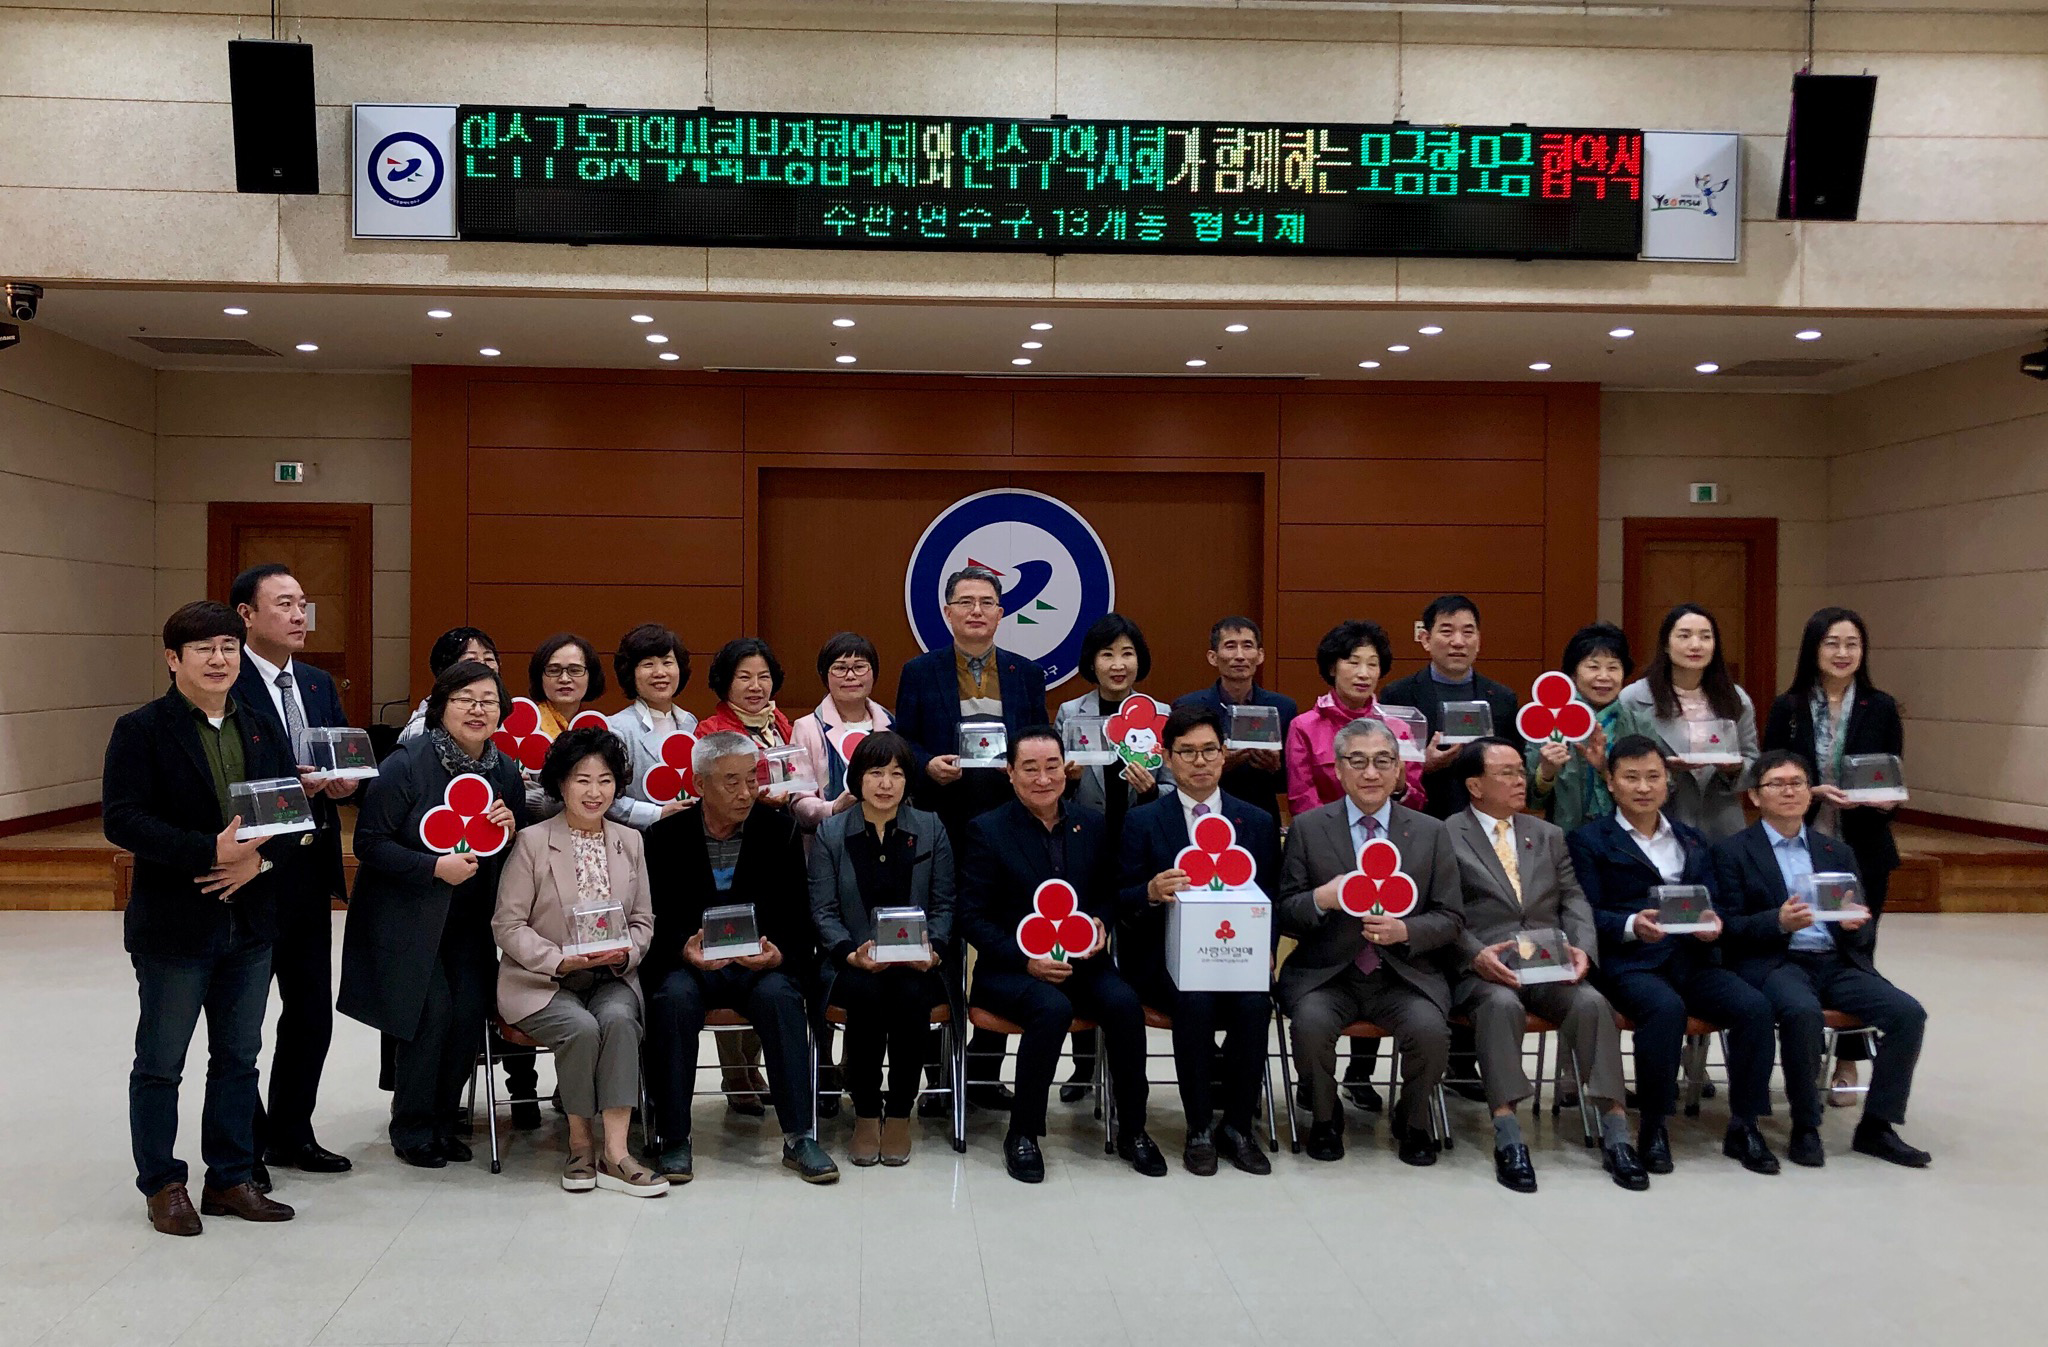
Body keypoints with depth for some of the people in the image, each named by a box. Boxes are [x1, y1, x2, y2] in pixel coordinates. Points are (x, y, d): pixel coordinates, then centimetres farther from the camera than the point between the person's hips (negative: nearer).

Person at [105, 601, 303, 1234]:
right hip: (173, 925, -5)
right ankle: (162, 1185, 22)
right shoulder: (140, 730, -7)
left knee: (238, 1058, 13)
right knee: (160, 1063, 7)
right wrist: (211, 853, -25)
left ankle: (230, 1179, 25)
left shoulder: (262, 725, 8)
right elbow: (122, 819, -17)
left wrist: (259, 859, -14)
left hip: (251, 920, 5)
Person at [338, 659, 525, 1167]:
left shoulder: (506, 772, 3)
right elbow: (369, 843, -15)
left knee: (471, 1011, -3)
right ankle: (411, 1129, 9)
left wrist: (510, 828, -10)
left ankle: (442, 1120, 17)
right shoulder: (406, 764, -14)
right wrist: (435, 867, -23)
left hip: (470, 919, 5)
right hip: (407, 915, -5)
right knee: (432, 1010, -11)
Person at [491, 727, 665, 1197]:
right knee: (582, 1027, -31)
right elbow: (507, 924, -4)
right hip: (541, 982, -3)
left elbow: (643, 920, 13)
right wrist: (561, 961, -16)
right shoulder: (532, 842, -2)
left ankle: (615, 1153, -30)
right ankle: (580, 1142, -10)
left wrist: (625, 954, -10)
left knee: (618, 1019, -30)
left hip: (611, 979, 3)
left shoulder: (630, 841, 12)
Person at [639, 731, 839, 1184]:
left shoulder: (780, 830, 3)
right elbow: (655, 921, -1)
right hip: (688, 964, 0)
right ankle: (673, 1139, -21)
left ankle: (798, 1137, -26)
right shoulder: (666, 836, 1)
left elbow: (799, 918, 2)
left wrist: (779, 954, -19)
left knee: (779, 995, -31)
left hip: (761, 965, 0)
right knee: (674, 997, -32)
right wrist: (684, 949, -23)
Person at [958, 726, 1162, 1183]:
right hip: (1010, 967, -3)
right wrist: (1026, 960, -17)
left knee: (1125, 1003, -26)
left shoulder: (1091, 824, 9)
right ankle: (1023, 1134, -17)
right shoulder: (987, 830, -3)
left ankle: (1132, 1130, -8)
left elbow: (1109, 891, 19)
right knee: (1053, 1008, -34)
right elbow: (973, 918, -5)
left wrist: (1101, 924, -4)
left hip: (1080, 960, 4)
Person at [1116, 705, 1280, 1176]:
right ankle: (1199, 1130, -14)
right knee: (1196, 1000, -32)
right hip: (1166, 959, -2)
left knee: (1254, 1002, -29)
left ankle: (1237, 1127, -10)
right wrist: (1151, 892, -23)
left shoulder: (1258, 822, 12)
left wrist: (1263, 952, -9)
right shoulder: (1142, 822, 5)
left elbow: (1271, 902, 11)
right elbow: (1121, 905, 1)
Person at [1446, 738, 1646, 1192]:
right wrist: (1475, 954, -19)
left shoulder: (1549, 835, 22)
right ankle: (1508, 1139, -36)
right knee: (1502, 1005, -36)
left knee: (1592, 1002, -26)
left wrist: (1582, 947, -6)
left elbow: (1574, 901, 14)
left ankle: (1615, 1132, -24)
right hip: (1482, 968, -4)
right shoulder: (1446, 837, 5)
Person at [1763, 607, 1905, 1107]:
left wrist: (1886, 800, -15)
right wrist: (1812, 792, -17)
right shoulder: (1788, 707, 0)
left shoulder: (1880, 708, 2)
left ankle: (1847, 1063, 20)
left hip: (1862, 850, 1)